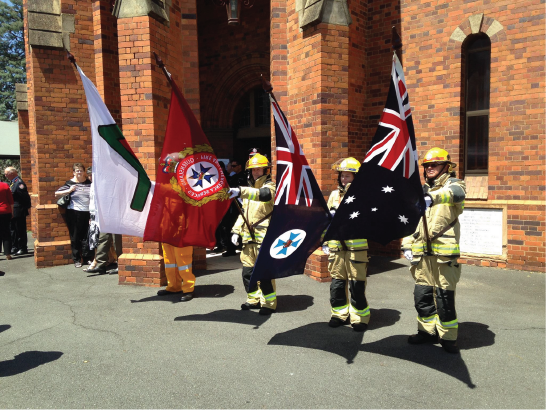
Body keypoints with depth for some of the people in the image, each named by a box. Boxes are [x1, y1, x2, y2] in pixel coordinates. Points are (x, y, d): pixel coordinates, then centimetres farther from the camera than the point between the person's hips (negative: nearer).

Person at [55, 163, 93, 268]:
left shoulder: (89, 182, 8)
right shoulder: (70, 183, 3)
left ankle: (87, 257, 13)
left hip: (87, 212, 1)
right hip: (74, 213, -1)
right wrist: (69, 191, -9)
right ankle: (76, 260, 13)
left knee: (86, 236, 2)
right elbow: (56, 193, 2)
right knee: (75, 237, 4)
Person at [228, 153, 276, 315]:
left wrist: (241, 191, -44)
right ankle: (254, 299, 26)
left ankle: (269, 303, 7)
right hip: (248, 236, 8)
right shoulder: (249, 190, 20)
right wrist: (236, 231, 12)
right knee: (247, 270, 11)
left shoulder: (269, 186, -4)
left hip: (264, 236, -7)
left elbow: (263, 194, -30)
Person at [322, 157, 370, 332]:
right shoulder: (334, 194, 12)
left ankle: (359, 317, 15)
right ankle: (340, 314, 26)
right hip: (336, 246, 5)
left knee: (357, 284, 0)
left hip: (356, 246, -5)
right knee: (337, 282, 11)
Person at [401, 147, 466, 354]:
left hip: (444, 252, -5)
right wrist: (407, 246, 11)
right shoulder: (420, 191, 18)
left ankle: (448, 337, 15)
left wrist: (432, 198, -45)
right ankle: (428, 331, 27)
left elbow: (456, 193, -26)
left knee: (444, 296, -1)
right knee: (421, 295, 10)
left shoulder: (452, 184, 1)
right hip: (422, 253, 6)